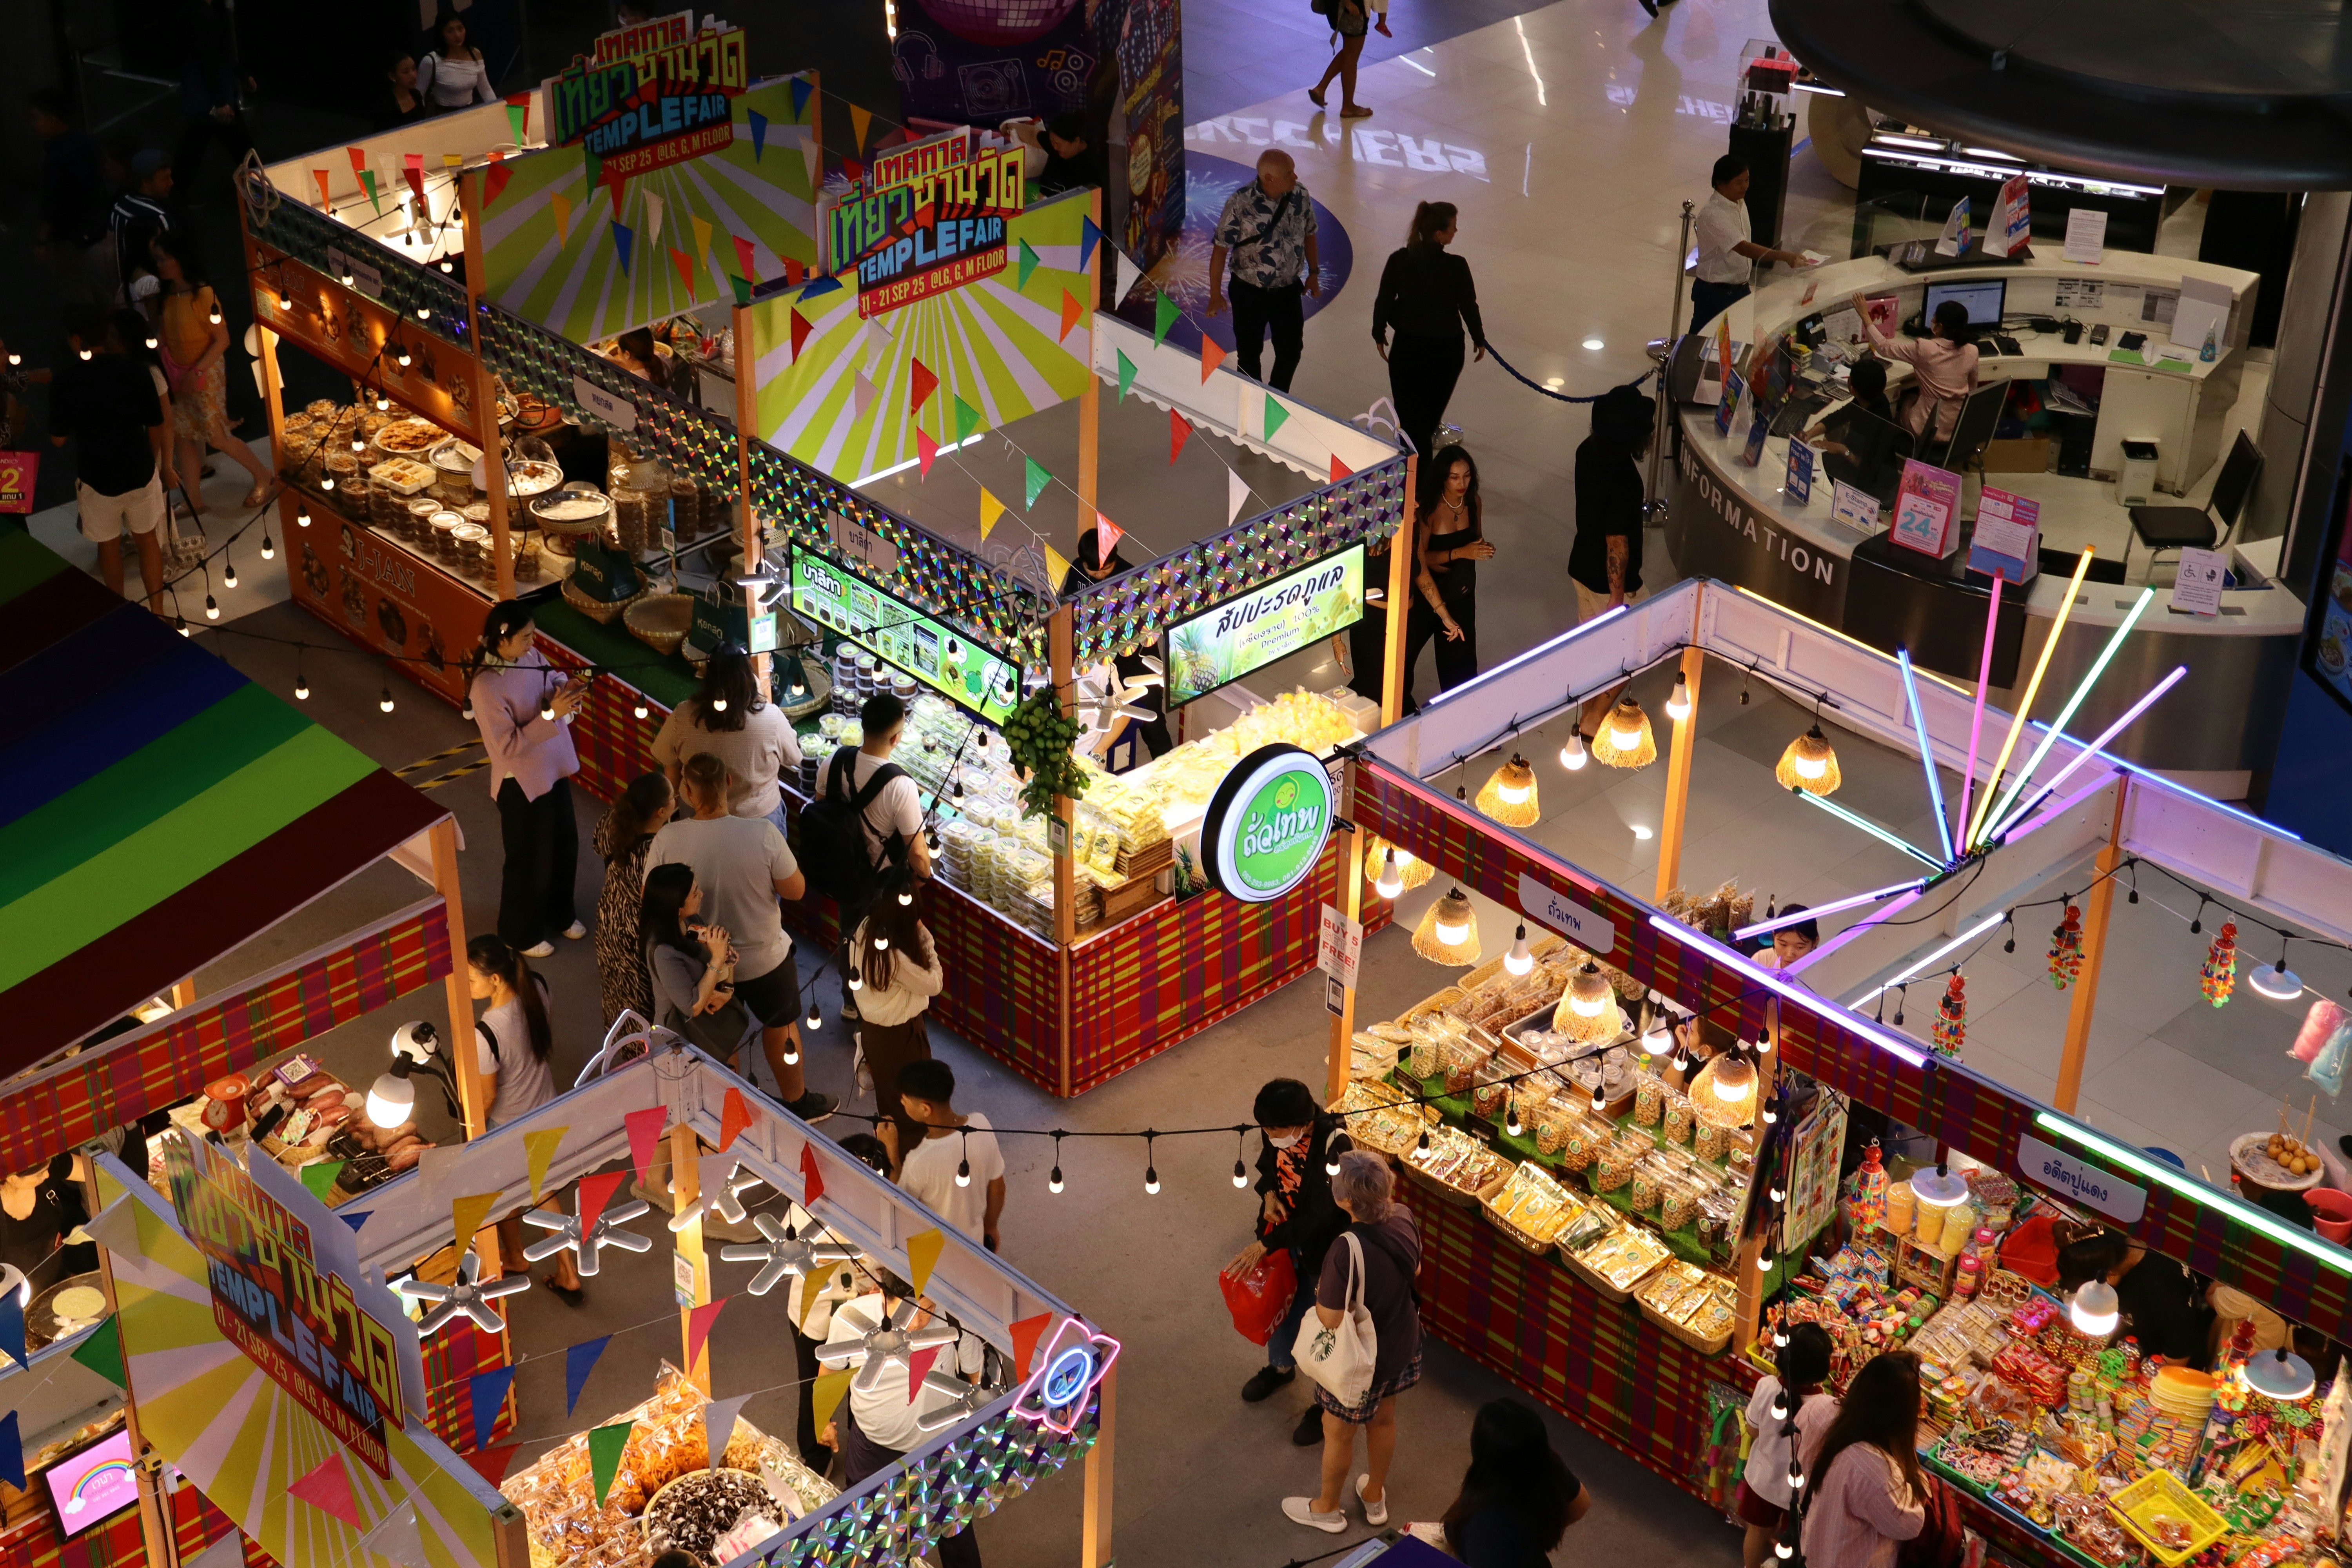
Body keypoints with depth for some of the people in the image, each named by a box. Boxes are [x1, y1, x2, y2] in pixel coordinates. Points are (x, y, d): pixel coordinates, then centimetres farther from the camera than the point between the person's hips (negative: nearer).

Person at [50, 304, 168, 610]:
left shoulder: (67, 382, -14)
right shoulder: (134, 372, -10)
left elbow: (58, 439, -7)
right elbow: (155, 426, -2)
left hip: (97, 477, -1)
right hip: (139, 471, 1)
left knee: (109, 546, 19)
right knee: (147, 540, 19)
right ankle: (157, 611, 24)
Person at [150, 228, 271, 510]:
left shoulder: (203, 295, -22)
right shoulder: (165, 294, -3)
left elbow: (222, 340, -18)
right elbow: (163, 335, 8)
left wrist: (196, 372, -21)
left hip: (206, 373, -6)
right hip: (178, 375, 6)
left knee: (217, 436, 2)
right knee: (184, 436, 10)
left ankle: (262, 475, 23)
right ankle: (194, 500, 19)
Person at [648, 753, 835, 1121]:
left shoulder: (667, 840, -25)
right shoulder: (763, 834, -29)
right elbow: (796, 889, -16)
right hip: (764, 959, -1)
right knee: (781, 1025, 27)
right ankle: (797, 1102, 46)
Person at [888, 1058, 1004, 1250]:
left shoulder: (921, 1161, -36)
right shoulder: (981, 1124, -21)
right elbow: (997, 1187, -5)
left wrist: (891, 1149, -16)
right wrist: (990, 1229, 13)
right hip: (976, 1241, 4)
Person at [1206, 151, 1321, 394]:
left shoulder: (1301, 196, -11)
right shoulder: (1240, 204, -23)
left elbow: (1309, 234, 7)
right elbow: (1220, 248, -16)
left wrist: (1314, 273, 11)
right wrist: (1215, 294, -13)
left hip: (1289, 289, 4)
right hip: (1250, 292, -4)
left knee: (1291, 350, 16)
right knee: (1250, 354, 13)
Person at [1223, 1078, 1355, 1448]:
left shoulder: (1333, 1147, -36)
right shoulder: (1276, 1131, -17)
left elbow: (1318, 1216, -30)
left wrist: (1266, 1244, -26)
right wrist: (1269, 1194, -13)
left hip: (1322, 1241, -6)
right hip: (1283, 1226, 6)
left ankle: (1326, 1404, 30)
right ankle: (1281, 1366, 54)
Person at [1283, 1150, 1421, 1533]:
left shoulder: (1347, 1252, -39)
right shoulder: (1404, 1218, -19)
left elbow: (1330, 1320, -29)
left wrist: (1319, 1293, -9)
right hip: (1403, 1343, 6)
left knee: (1338, 1433, 21)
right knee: (1383, 1419, 30)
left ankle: (1328, 1508, 45)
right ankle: (1375, 1496, 53)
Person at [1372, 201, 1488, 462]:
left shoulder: (1399, 261, -15)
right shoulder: (1456, 267, -21)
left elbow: (1384, 301, -5)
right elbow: (1469, 306, -10)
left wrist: (1379, 333, 12)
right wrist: (1479, 339, 7)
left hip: (1408, 346, 1)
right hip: (1447, 350, 0)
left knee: (1410, 412, 11)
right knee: (1433, 408, 22)